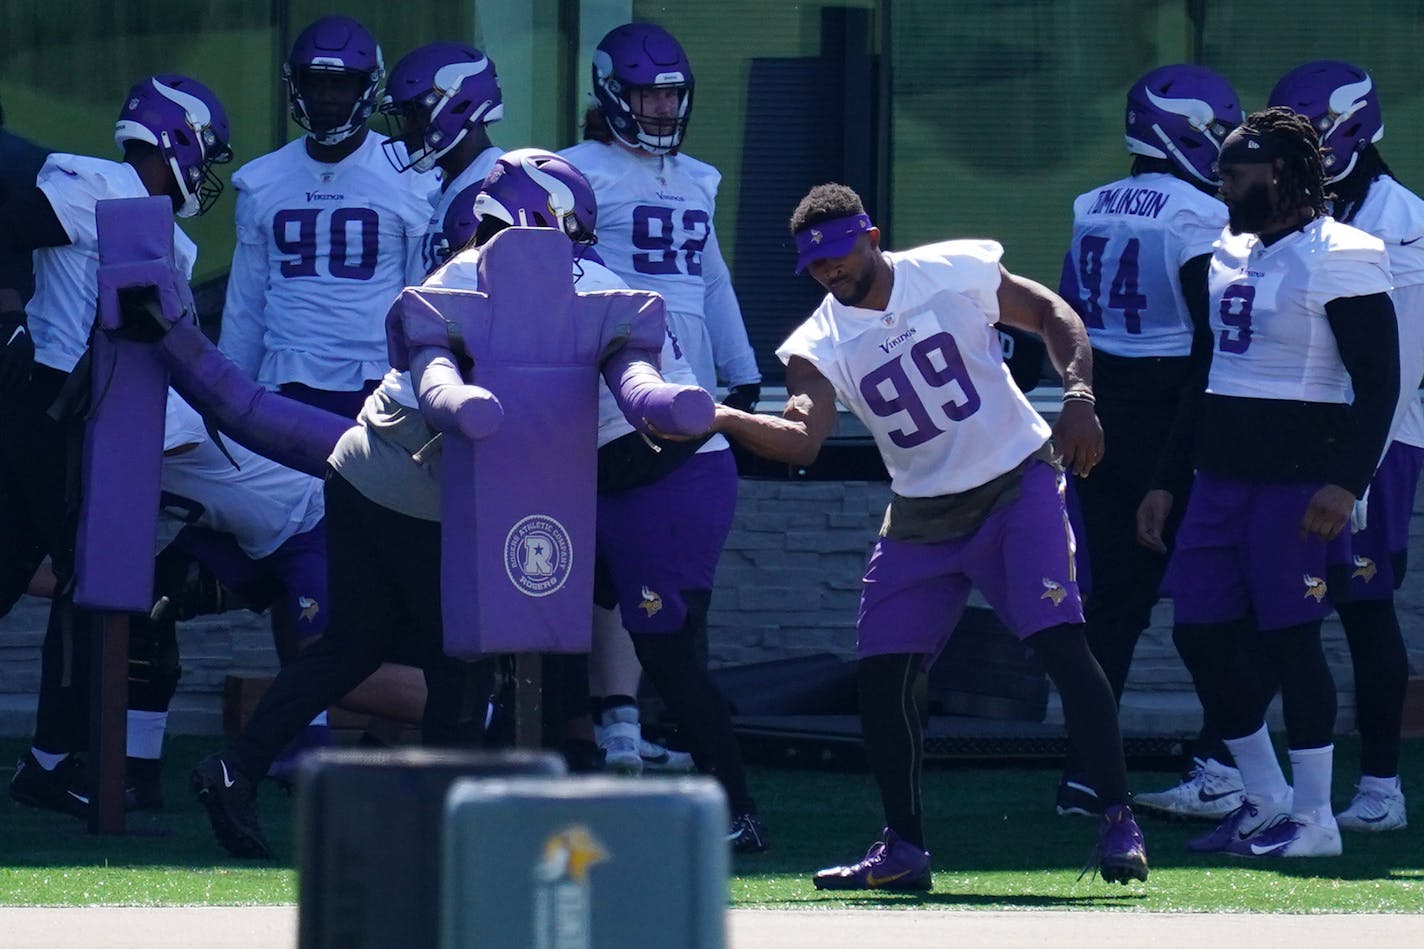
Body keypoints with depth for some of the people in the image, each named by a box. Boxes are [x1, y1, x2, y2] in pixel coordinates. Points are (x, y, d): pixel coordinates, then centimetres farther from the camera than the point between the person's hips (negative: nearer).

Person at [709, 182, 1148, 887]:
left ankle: (1118, 823, -12)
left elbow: (1051, 315, 3)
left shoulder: (954, 272, -8)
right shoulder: (819, 345, -4)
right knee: (881, 671, -2)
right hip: (922, 513, 4)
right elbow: (802, 439, -20)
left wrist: (1078, 397, -13)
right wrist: (720, 420, -38)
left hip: (1018, 484, -4)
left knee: (1060, 642, -18)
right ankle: (903, 849, 12)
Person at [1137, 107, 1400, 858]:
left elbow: (1378, 382, -13)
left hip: (1299, 477, -8)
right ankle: (1265, 799, 20)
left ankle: (1313, 818, 4)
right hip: (1223, 473, 8)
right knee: (1202, 634, 7)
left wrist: (1346, 482, -22)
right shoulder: (1230, 256, 15)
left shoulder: (1339, 260, -10)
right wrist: (1168, 482, 20)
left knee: (1290, 638, -6)